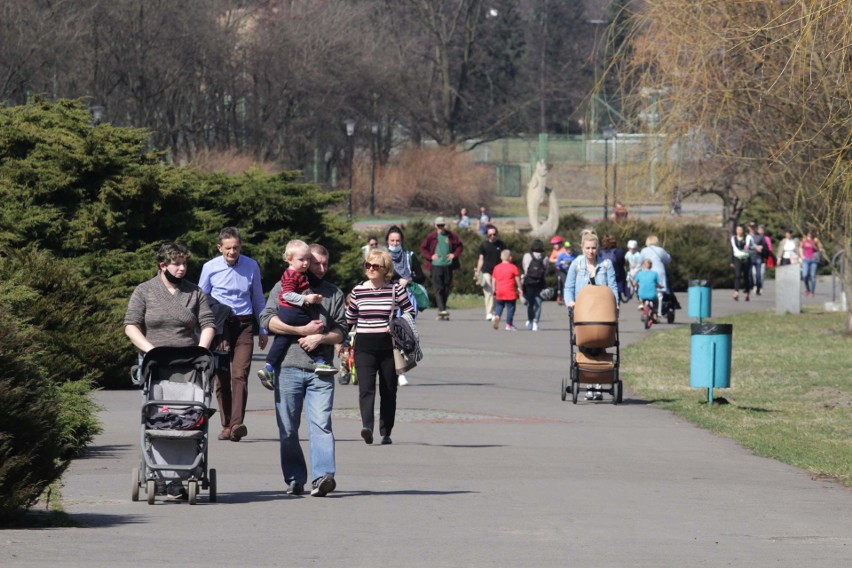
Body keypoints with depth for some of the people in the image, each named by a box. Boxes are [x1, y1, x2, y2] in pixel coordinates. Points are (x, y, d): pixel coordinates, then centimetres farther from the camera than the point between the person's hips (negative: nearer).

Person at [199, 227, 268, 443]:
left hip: (243, 325, 0)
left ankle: (237, 424, -24)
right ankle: (226, 425, 10)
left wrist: (263, 330, 19)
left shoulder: (251, 267, 5)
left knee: (240, 374, -14)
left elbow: (258, 299, 16)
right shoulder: (210, 268, 1)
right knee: (221, 377, 2)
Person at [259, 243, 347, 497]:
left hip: (321, 371, 1)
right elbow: (267, 319, -3)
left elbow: (341, 330, 12)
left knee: (321, 424, -13)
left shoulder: (334, 293, 18)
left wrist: (320, 337, -8)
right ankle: (294, 480, 7)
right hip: (289, 368, -1)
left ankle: (322, 476, -23)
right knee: (288, 429, 0)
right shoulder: (284, 287, 10)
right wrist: (303, 330, -7)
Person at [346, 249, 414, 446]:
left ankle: (386, 432, 14)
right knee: (366, 388, -17)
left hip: (388, 346, 0)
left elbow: (410, 312, 7)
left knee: (389, 390, 6)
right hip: (364, 346, 0)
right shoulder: (358, 291, 6)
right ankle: (367, 426, -32)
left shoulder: (396, 290, 0)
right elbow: (349, 319, 17)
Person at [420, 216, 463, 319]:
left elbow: (459, 246, 15)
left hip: (448, 265, 2)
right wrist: (430, 256, -6)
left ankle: (441, 310, 17)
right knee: (438, 288, -12)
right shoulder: (431, 237, 1)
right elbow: (422, 248, 7)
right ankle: (442, 309, -19)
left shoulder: (451, 236, 6)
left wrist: (454, 254, -1)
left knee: (446, 289, 5)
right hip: (436, 265, -2)